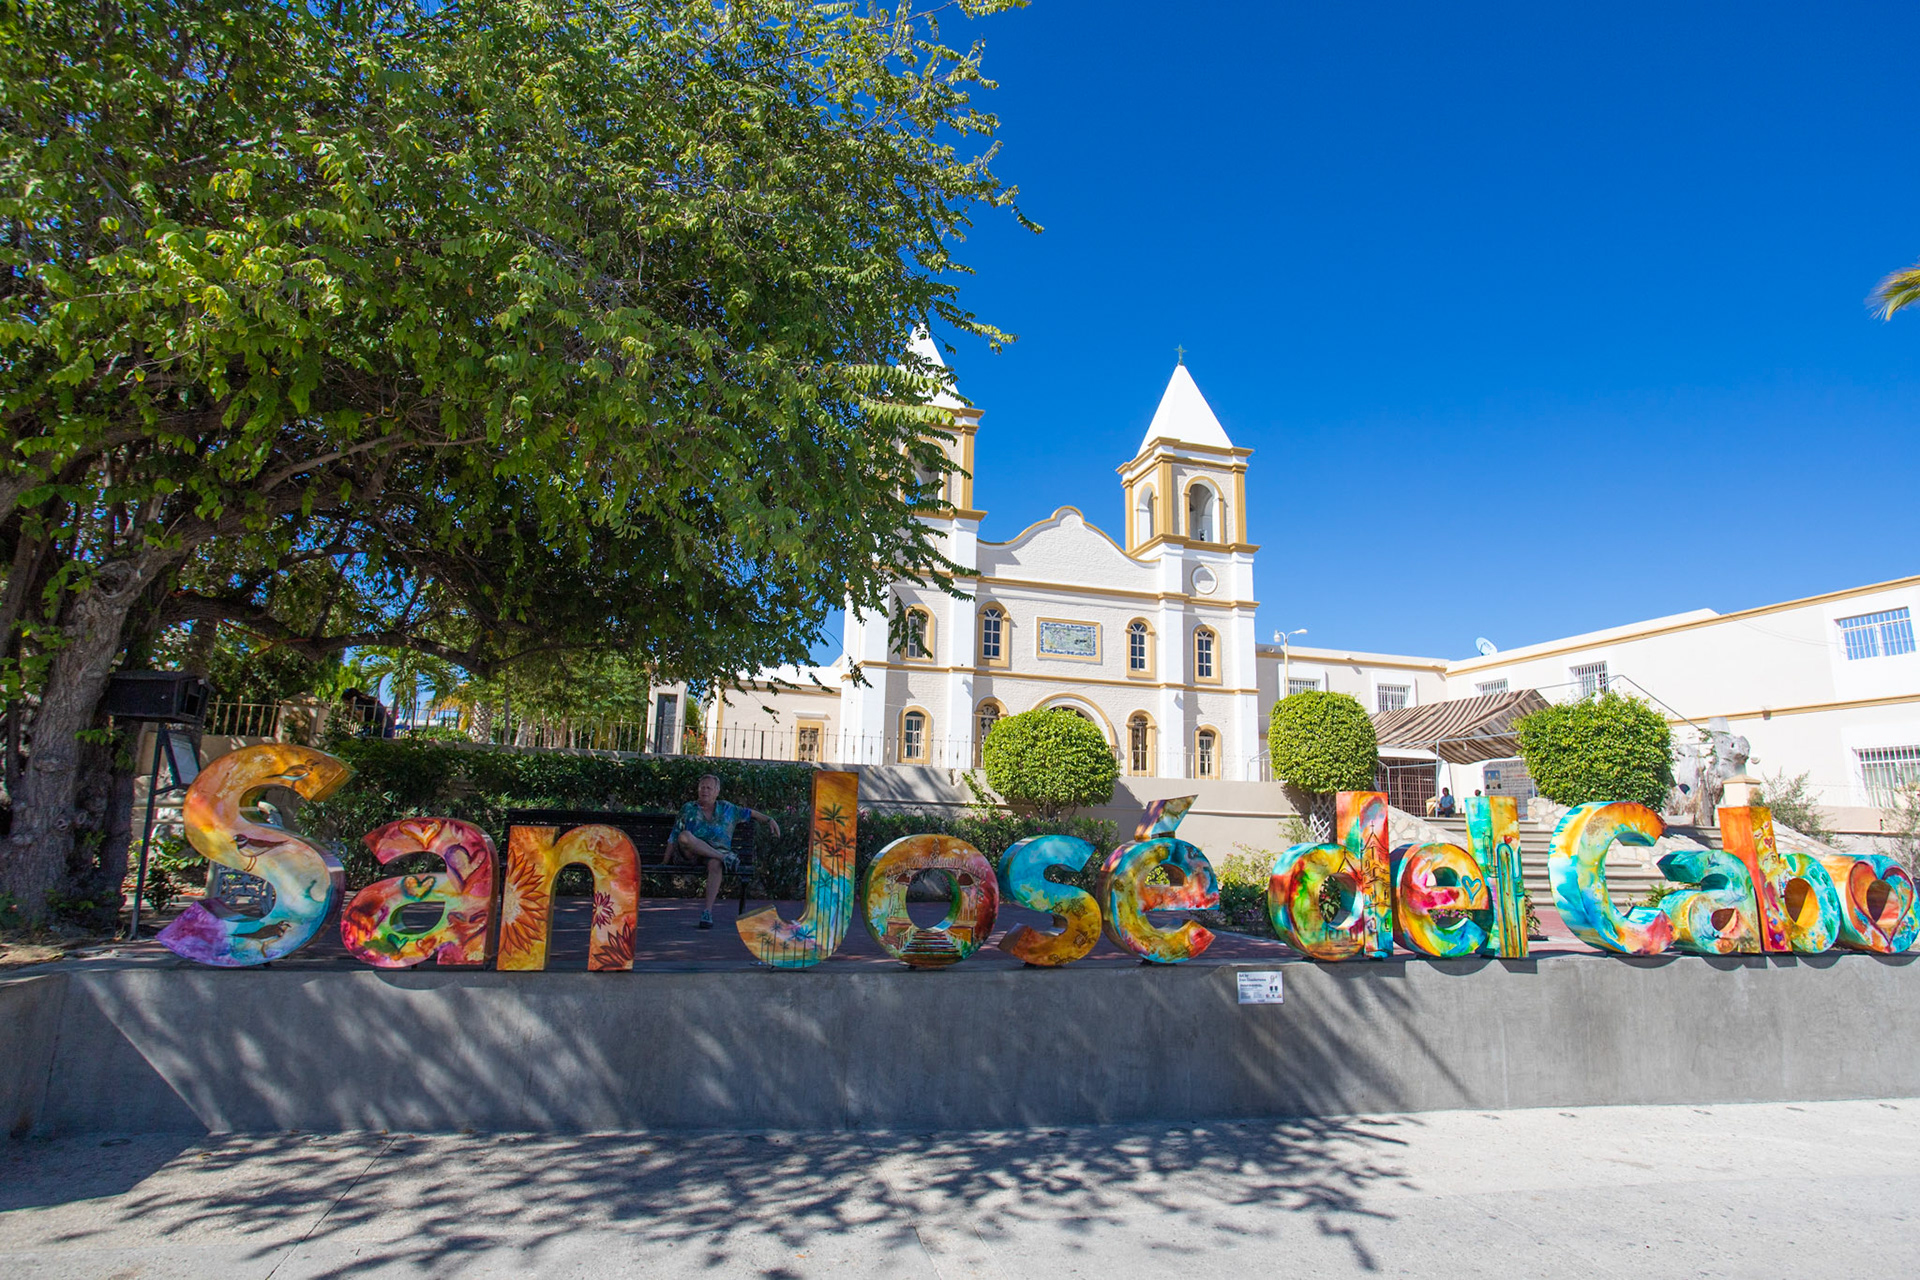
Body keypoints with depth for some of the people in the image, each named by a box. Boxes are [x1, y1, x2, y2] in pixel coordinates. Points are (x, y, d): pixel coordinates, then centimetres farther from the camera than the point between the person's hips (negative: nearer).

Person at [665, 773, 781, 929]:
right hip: (690, 854, 0)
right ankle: (724, 857, -30)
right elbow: (674, 837, 16)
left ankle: (708, 911, -41)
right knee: (684, 836, -35)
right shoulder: (688, 808, 18)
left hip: (715, 853, 0)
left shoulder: (726, 809, 20)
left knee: (716, 864, -39)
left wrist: (769, 819, 14)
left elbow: (750, 813, 28)